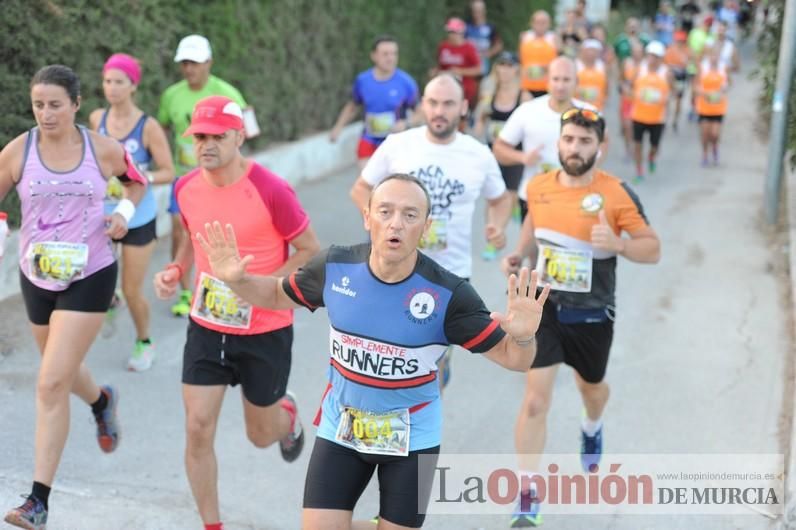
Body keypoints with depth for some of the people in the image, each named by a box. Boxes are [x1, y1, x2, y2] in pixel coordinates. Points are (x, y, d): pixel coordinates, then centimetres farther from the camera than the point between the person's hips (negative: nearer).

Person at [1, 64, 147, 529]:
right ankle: (102, 400, 60)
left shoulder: (103, 150, -7)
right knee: (63, 372, 23)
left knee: (51, 384, -12)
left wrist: (124, 213, -7)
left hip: (90, 277, -3)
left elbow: (138, 181, 12)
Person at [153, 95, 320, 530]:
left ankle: (286, 415, 52)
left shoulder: (271, 191, -21)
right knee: (198, 429, -4)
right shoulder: (186, 188, -4)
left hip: (266, 331, -3)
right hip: (206, 326, 4)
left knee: (260, 434, 13)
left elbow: (310, 250, -11)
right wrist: (175, 270, -2)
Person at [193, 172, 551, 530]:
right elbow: (278, 295, 6)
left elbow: (511, 357, -16)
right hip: (340, 428, 2)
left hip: (411, 435, -2)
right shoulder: (335, 267, -14)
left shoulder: (448, 293, -21)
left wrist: (522, 336, -39)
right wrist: (237, 280, -14)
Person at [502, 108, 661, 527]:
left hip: (592, 313, -1)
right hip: (543, 305, 1)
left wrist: (618, 244, -32)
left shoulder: (617, 194, -17)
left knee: (591, 385, 25)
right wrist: (519, 255, -1)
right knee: (535, 399, -9)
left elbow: (653, 249, -12)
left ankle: (592, 431, 63)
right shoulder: (537, 187, -6)